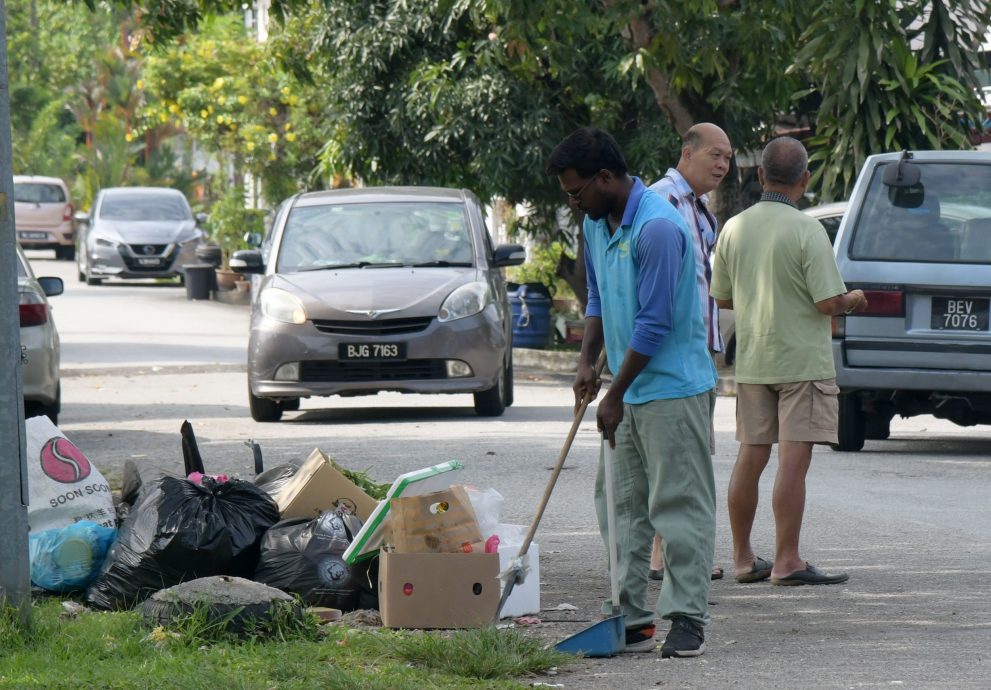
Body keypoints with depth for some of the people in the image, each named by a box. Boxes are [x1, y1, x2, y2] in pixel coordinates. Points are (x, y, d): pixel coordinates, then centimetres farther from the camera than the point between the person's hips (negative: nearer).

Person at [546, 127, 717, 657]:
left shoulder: (656, 227, -21)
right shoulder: (596, 223, 9)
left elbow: (655, 324, -21)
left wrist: (615, 395, -15)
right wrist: (588, 361, 7)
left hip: (672, 389, -9)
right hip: (626, 391, 10)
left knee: (679, 506, -5)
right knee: (621, 507, 10)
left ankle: (687, 619, -3)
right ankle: (629, 618, 13)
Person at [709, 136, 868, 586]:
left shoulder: (734, 229, 3)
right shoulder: (806, 230, -14)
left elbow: (722, 298, 12)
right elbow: (828, 301, -17)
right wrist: (852, 301, 4)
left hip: (752, 360, 6)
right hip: (802, 361, -6)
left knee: (750, 457, 12)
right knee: (793, 460, -6)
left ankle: (743, 558, 17)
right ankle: (787, 562, -8)